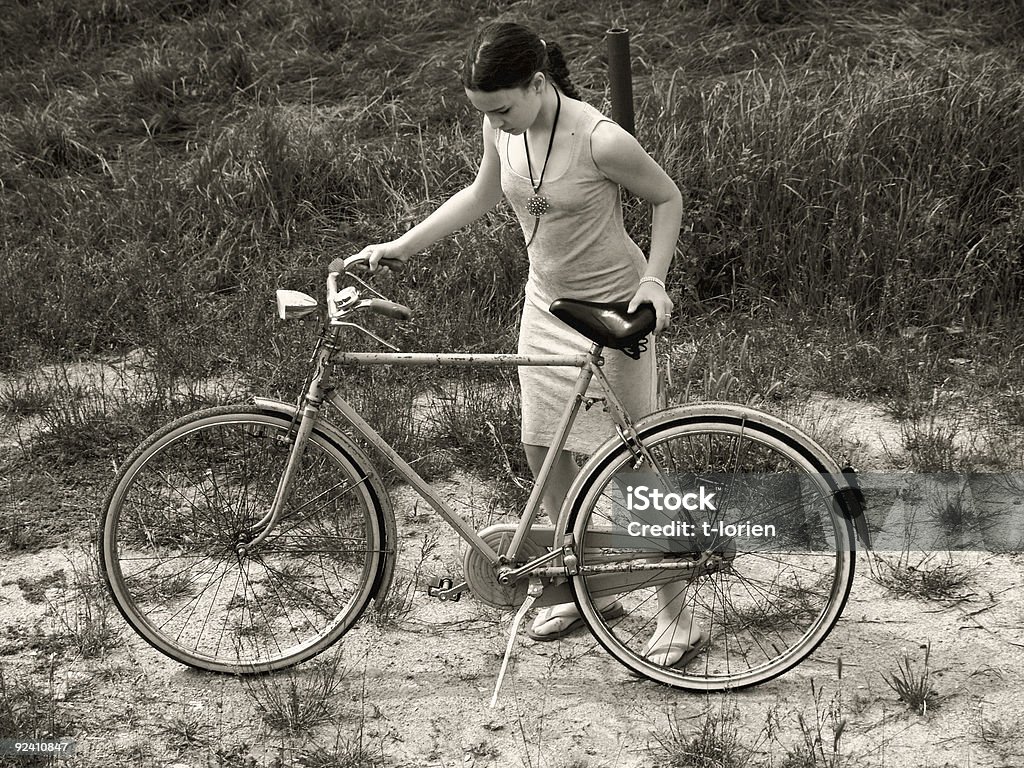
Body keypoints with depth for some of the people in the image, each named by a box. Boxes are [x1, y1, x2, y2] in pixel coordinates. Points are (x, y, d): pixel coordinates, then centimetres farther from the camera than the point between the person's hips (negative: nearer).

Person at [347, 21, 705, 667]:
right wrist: (401, 246, 10)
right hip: (546, 303, 7)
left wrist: (653, 280, -19)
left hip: (612, 310, -7)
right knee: (545, 453, 11)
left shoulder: (601, 140, -25)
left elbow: (668, 198, -9)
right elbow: (483, 194, 12)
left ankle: (677, 617, 11)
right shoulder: (504, 128, -7)